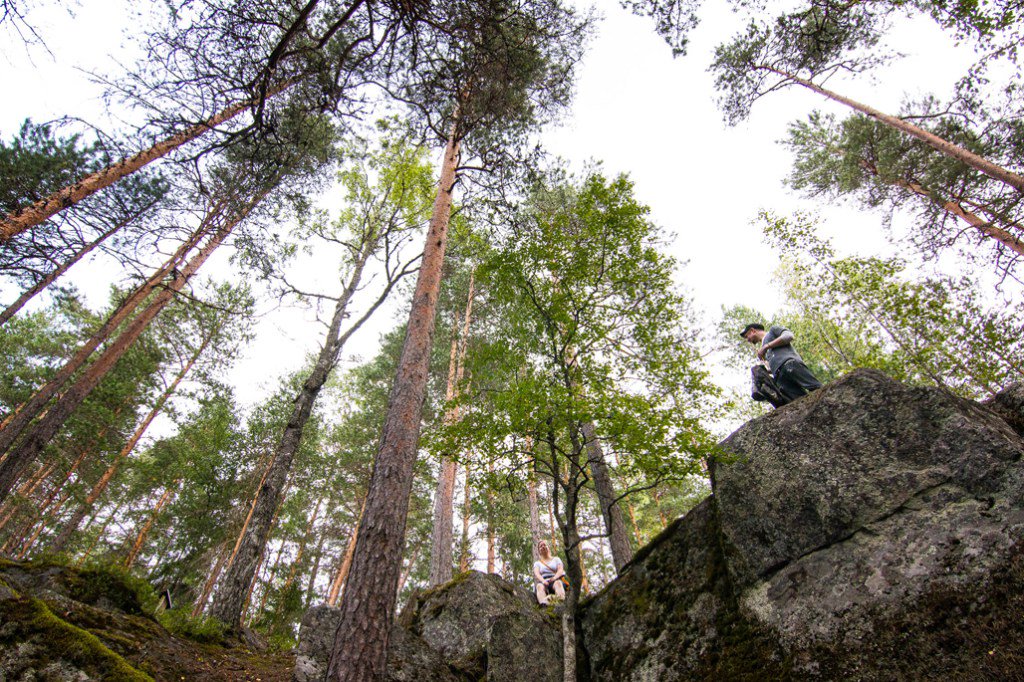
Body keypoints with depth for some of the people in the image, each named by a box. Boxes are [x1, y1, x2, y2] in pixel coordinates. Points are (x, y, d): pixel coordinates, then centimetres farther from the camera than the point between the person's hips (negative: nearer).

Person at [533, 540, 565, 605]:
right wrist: (543, 580, -20)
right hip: (543, 582, 1)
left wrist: (554, 578, -17)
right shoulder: (537, 563, 26)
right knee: (539, 586, -36)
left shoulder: (556, 559, 26)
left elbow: (560, 570, 6)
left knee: (558, 583, -37)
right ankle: (544, 604, -66)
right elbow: (536, 573, 4)